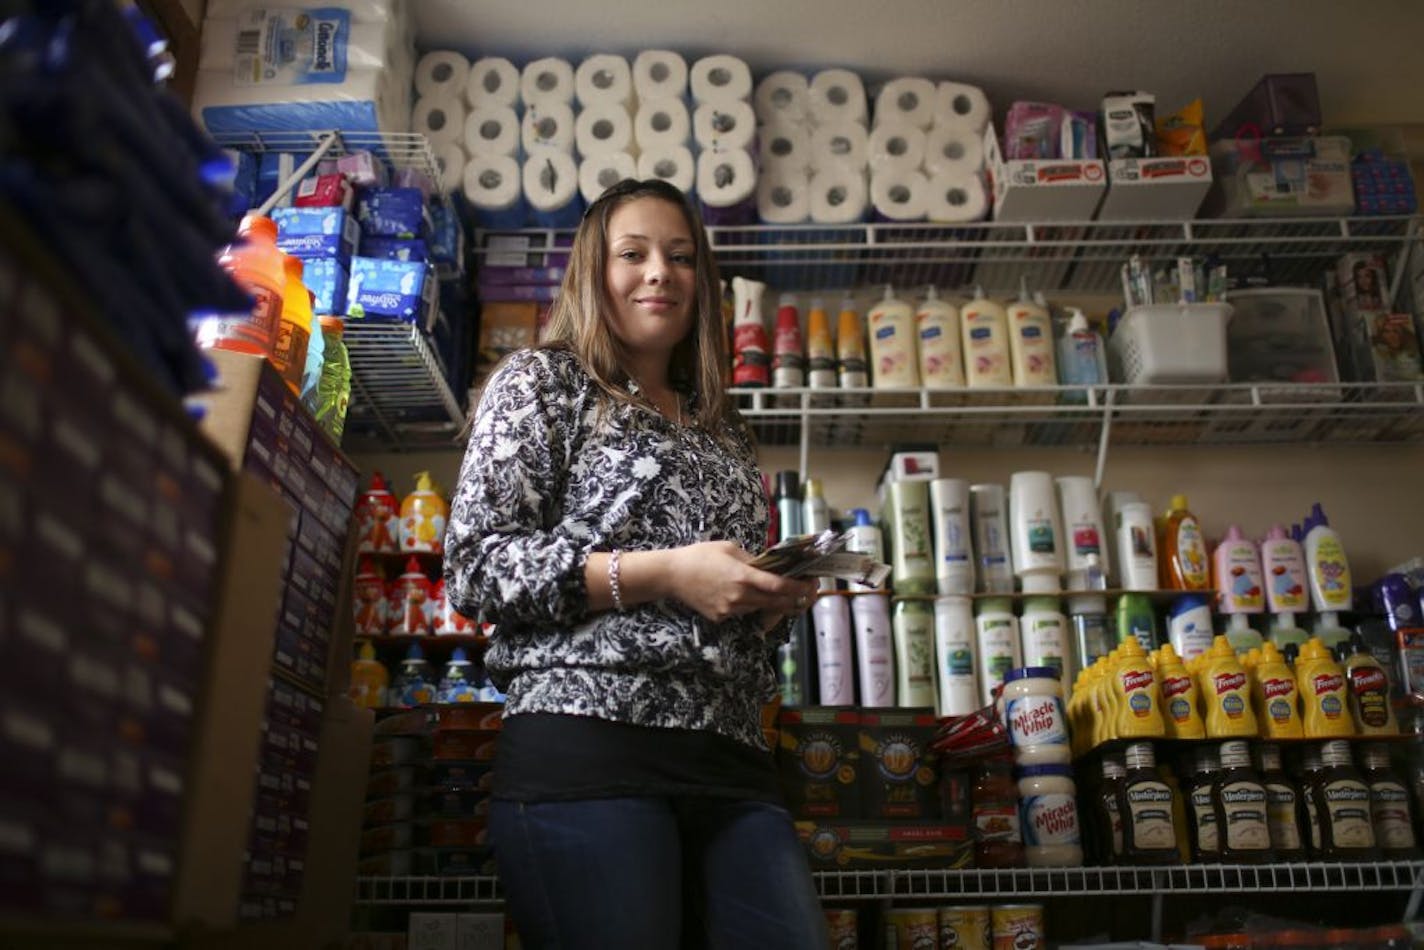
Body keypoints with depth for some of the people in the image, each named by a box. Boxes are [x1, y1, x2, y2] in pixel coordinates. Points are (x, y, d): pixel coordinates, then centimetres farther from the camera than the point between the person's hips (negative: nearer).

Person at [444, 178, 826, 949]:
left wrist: (777, 599, 3)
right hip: (587, 748, -5)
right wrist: (663, 574, -13)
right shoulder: (542, 381, 8)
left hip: (732, 766, 6)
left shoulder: (723, 431, 24)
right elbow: (477, 568, -4)